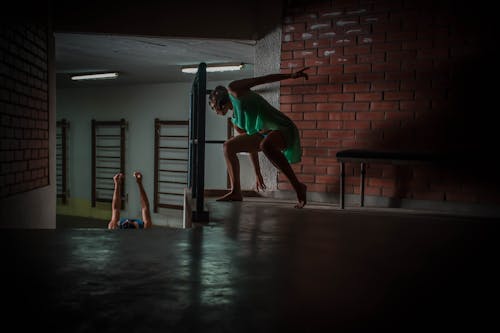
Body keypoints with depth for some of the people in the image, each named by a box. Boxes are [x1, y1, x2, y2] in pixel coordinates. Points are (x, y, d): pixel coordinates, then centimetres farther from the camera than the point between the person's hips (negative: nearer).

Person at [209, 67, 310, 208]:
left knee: (266, 144, -40)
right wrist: (257, 174, 28)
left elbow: (262, 79, -3)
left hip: (283, 128, -9)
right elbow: (251, 143, 26)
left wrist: (290, 75, -14)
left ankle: (298, 186, -29)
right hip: (264, 135, 9)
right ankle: (236, 192, 8)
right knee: (229, 146, 7)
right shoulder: (236, 122, 23)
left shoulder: (233, 90, 3)